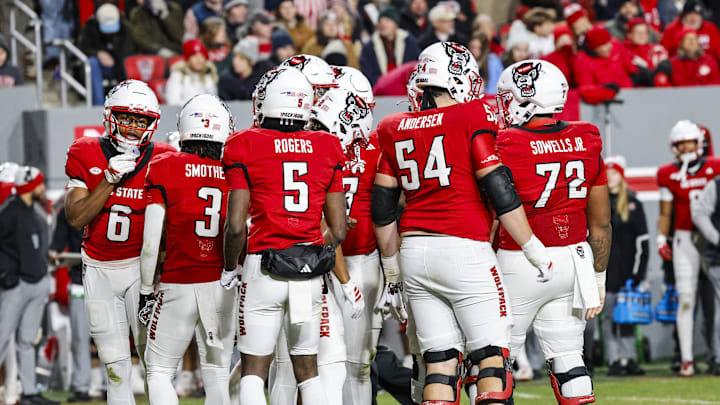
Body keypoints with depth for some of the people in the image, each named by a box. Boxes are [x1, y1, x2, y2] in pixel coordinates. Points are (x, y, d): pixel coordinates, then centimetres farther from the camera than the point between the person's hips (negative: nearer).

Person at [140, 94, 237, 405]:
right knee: (217, 376, 9)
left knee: (160, 371, 7)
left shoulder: (163, 169, -6)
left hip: (177, 285, -2)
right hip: (222, 284, 2)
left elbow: (151, 241, -8)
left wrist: (146, 292, 0)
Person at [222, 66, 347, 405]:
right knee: (307, 370, 14)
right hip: (311, 274, 4)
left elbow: (236, 226, -9)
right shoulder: (326, 149, 6)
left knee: (253, 371, 3)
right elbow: (339, 229, 7)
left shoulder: (246, 148, -6)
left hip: (263, 268, -4)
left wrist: (231, 267, 8)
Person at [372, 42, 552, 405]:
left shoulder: (393, 130, 10)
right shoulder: (472, 119, -6)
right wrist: (537, 253, 0)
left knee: (440, 361, 8)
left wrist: (393, 276, 21)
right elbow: (501, 195, -9)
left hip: (413, 252, 5)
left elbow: (382, 214, 12)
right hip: (464, 250, -5)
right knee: (491, 359, 0)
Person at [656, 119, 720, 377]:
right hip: (684, 240, 0)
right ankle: (686, 359, -3)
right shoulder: (668, 175, 5)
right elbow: (665, 214, 10)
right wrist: (661, 239, -3)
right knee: (686, 299, -5)